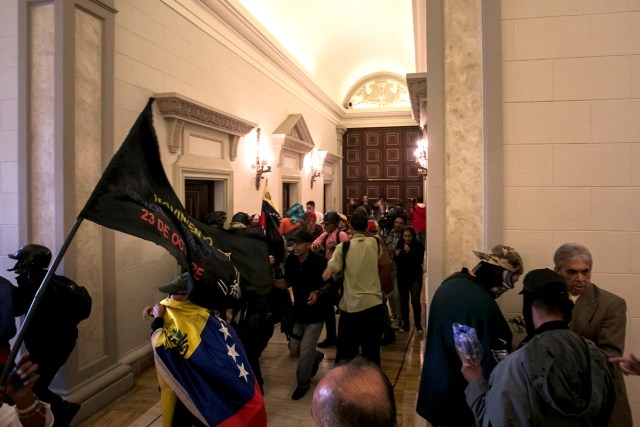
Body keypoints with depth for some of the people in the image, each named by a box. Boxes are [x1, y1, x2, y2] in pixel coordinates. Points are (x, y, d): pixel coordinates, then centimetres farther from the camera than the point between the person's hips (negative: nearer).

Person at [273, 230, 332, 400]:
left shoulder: (320, 261, -20)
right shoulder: (290, 261, -6)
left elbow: (330, 284, -8)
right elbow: (287, 283, 5)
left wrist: (318, 292, -26)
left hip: (315, 314, -5)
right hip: (298, 312, 5)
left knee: (305, 353, -1)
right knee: (294, 350, 15)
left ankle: (303, 383, 26)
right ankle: (316, 356, 47)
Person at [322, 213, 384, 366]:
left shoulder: (343, 246, -7)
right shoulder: (374, 243, 2)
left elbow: (326, 275, -14)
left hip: (352, 305, -2)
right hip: (374, 303, 2)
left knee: (346, 352, 12)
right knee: (372, 351, 14)